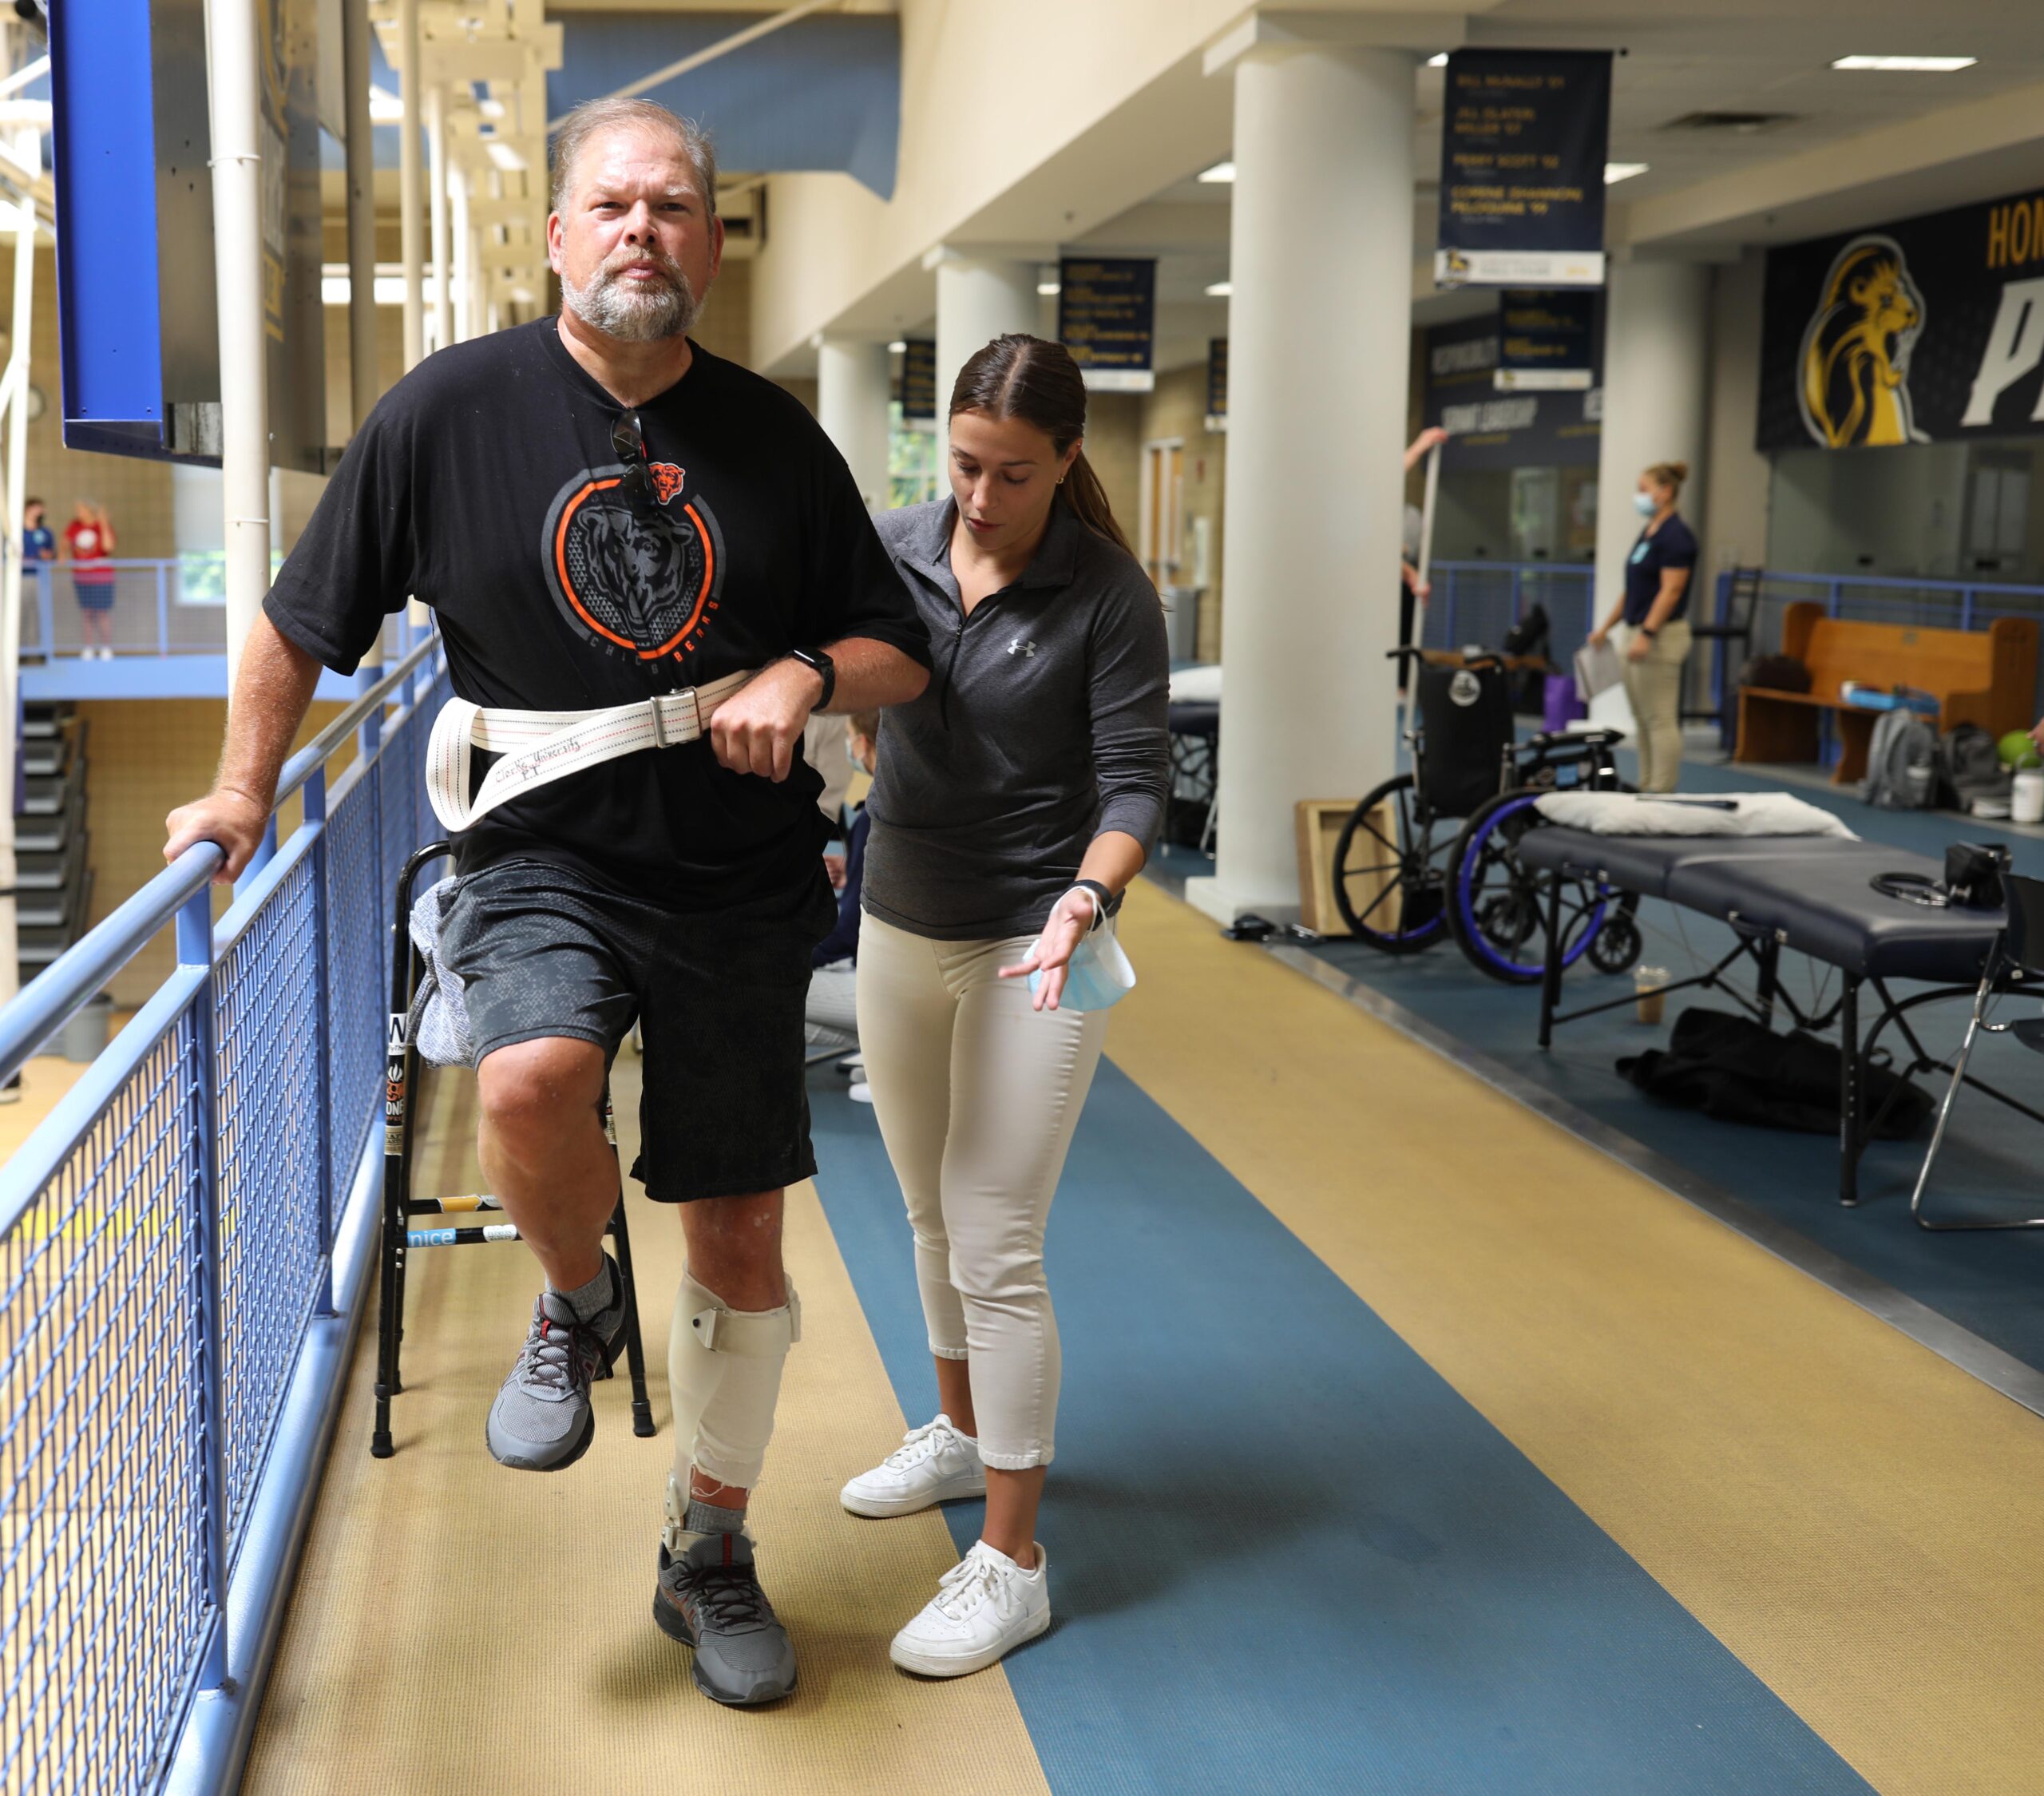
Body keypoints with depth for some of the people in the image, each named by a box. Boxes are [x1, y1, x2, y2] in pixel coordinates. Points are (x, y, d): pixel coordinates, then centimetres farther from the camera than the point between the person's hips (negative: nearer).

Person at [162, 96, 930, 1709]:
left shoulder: (775, 437, 1)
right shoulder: (450, 409, -4)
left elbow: (900, 651, 8)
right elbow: (303, 624, 7)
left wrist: (807, 676, -12)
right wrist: (244, 791, 12)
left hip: (741, 888, 2)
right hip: (542, 857, -2)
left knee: (743, 1241, 8)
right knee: (531, 1083, -34)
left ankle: (710, 1556, 32)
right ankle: (578, 1303, 3)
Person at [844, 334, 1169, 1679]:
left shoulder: (1108, 596, -11)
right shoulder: (896, 549, 0)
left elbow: (1136, 782, -13)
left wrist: (1085, 899, -30)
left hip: (1029, 947, -5)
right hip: (900, 925, 5)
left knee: (993, 1246, -6)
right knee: (933, 1215, 19)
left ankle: (1011, 1562, 3)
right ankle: (961, 1436, 42)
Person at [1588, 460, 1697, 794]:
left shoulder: (1676, 535, -13)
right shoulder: (1648, 531, 15)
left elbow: (1671, 591, -20)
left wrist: (1647, 635, -25)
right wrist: (1607, 626, 19)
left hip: (1661, 636, -10)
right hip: (1639, 632, 10)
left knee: (1660, 719, -8)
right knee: (1642, 720, 11)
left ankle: (1662, 794, -6)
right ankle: (1646, 788, 16)